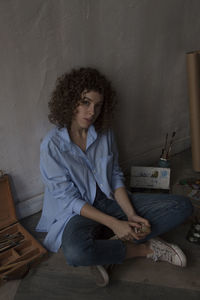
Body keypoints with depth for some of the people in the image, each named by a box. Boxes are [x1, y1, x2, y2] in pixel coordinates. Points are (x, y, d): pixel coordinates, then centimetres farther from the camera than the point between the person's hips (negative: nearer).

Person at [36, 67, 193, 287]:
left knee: (182, 206, -7)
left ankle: (107, 248, -16)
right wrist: (113, 223, -20)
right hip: (79, 211, -4)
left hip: (111, 200, 5)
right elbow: (69, 199, -15)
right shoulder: (52, 145, -15)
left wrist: (131, 215, -11)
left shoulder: (104, 132, -2)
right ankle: (146, 248, -11)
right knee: (75, 252, -39)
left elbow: (115, 176, 3)